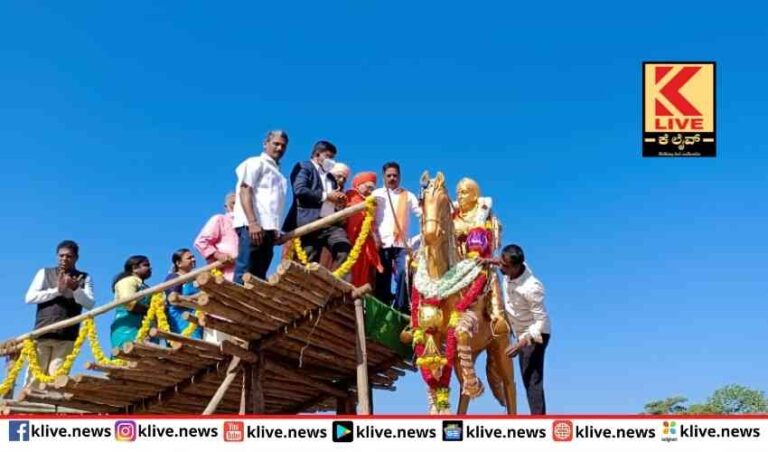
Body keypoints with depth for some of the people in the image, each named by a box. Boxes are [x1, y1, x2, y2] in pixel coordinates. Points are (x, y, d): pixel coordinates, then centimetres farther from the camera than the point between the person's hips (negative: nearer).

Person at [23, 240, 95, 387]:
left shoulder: (84, 278, 11)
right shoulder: (44, 273, 13)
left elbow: (89, 304, -1)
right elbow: (29, 297, 1)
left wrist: (75, 289, -18)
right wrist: (56, 290, -8)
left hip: (67, 337, -1)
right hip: (42, 333, 1)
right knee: (34, 376, -3)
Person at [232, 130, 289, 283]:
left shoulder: (277, 171, 25)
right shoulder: (256, 163, 3)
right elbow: (244, 191, -9)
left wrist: (276, 229, 10)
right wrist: (252, 223, -20)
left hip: (268, 228, 8)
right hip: (252, 226, -8)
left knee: (259, 276, 4)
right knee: (244, 274, -13)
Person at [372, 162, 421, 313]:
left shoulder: (408, 196, 15)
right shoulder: (376, 195, 14)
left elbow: (423, 213, 4)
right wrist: (375, 238, -4)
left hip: (401, 244, 0)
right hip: (382, 244, 0)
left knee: (403, 274, -14)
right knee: (382, 278, 2)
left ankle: (402, 309, -11)